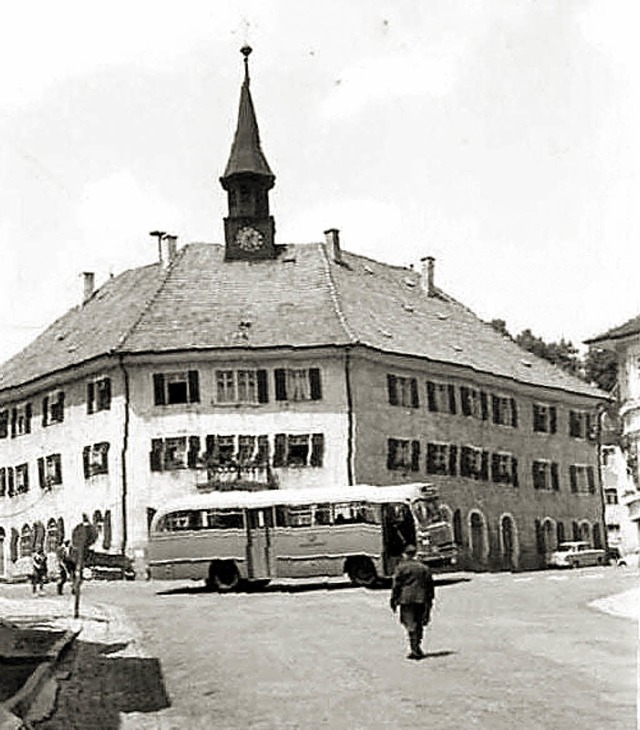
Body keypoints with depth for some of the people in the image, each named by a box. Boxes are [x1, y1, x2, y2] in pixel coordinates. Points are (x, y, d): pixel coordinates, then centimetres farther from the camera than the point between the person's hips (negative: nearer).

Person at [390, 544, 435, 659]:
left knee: (410, 624, -4)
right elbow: (430, 586, 14)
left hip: (406, 599, -4)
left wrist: (393, 600, 1)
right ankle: (416, 649, 17)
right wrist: (430, 600, 19)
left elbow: (396, 585, -4)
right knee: (418, 623, 13)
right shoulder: (424, 568, 13)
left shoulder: (401, 567, -2)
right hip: (421, 600, 4)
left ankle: (415, 649, -13)